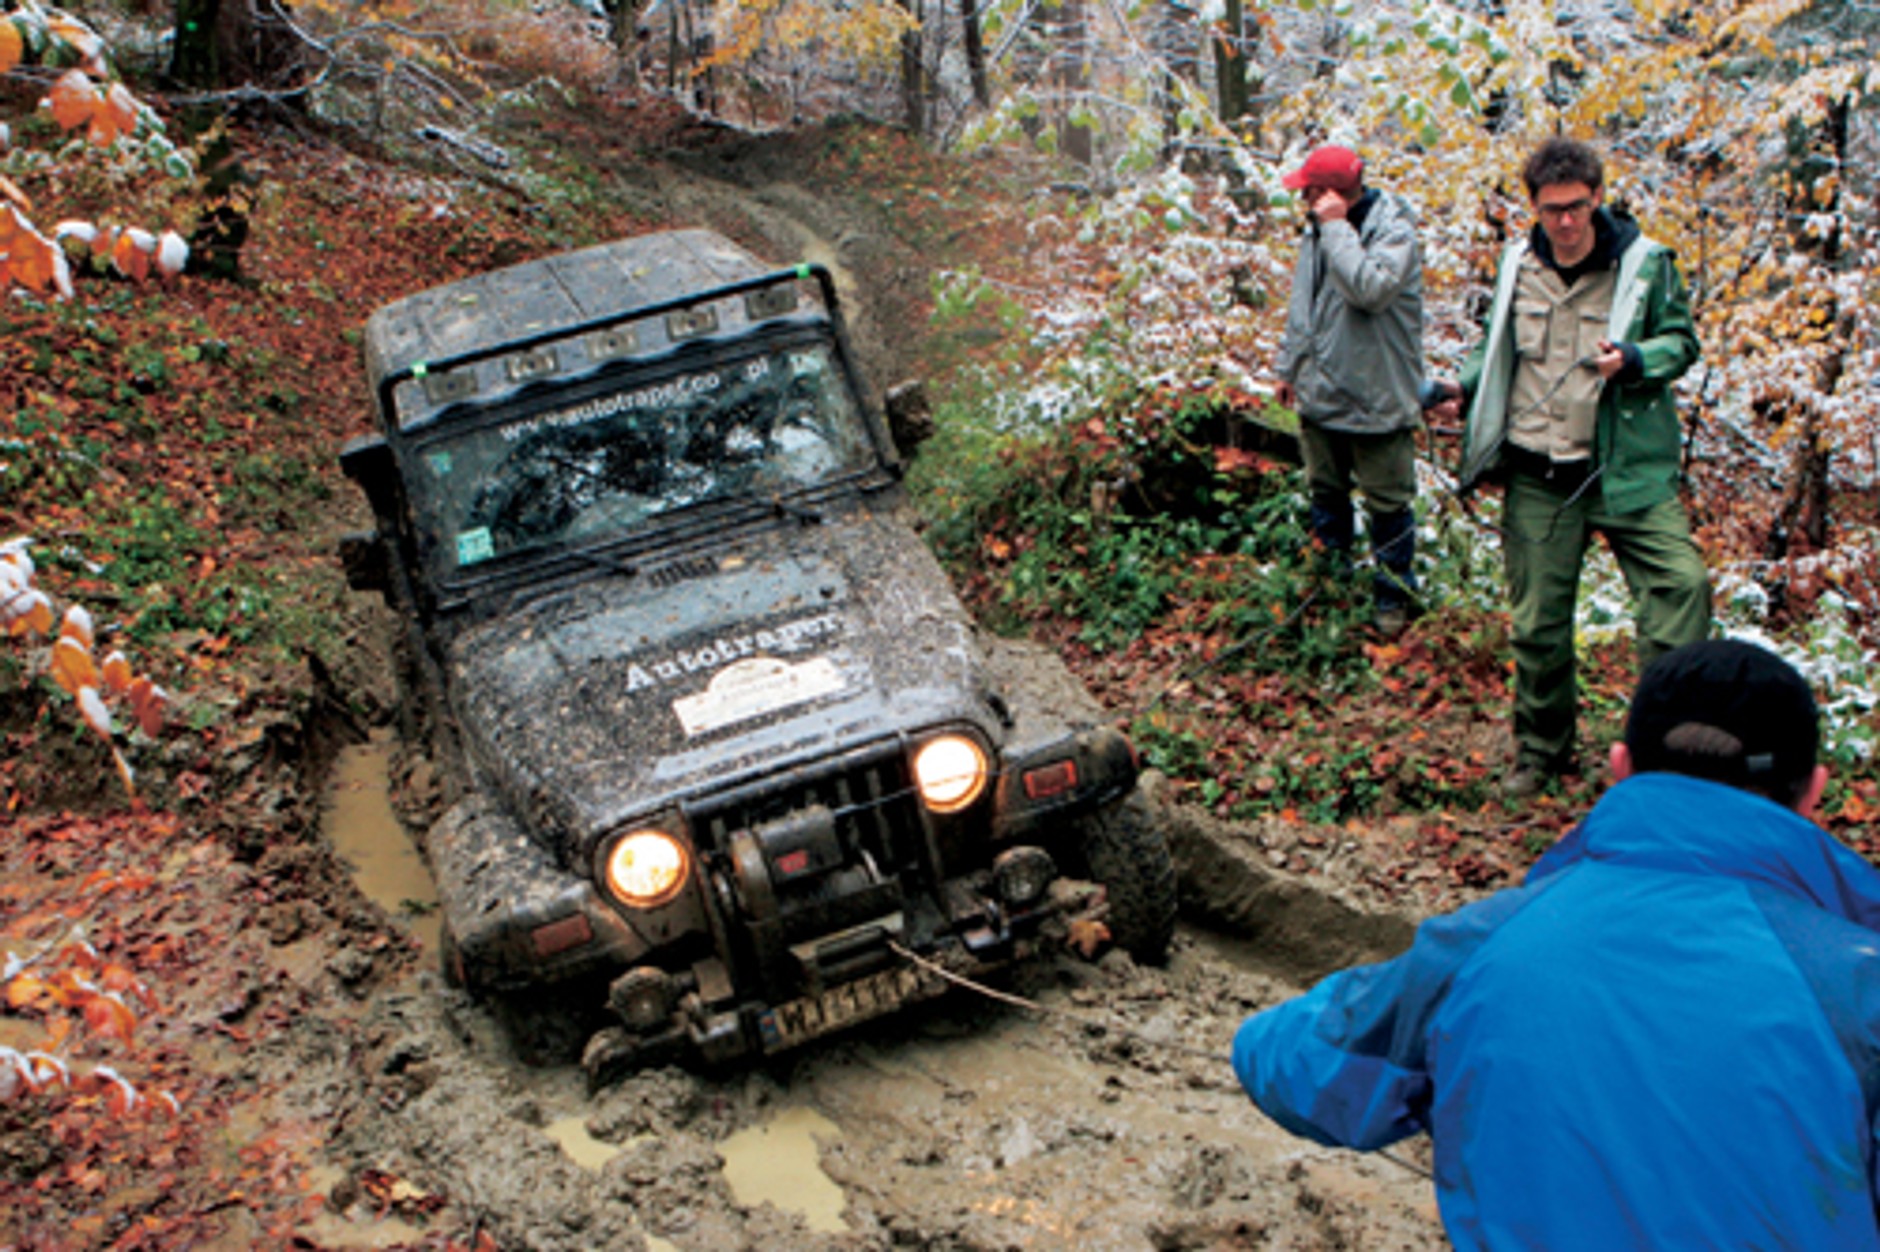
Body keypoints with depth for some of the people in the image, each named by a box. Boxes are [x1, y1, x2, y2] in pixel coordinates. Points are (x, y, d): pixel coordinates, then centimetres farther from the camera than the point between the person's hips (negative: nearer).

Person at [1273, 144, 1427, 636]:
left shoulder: (1394, 229, -15)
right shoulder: (1319, 229, 7)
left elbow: (1371, 289, -33)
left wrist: (1336, 227, -26)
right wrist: (1289, 367, 22)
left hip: (1376, 399, -7)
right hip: (1319, 393, 7)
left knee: (1388, 503, 4)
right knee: (1325, 493, 19)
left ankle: (1392, 597, 18)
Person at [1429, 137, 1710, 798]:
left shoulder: (1645, 262, -4)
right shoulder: (1517, 264, 6)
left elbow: (1681, 340, 2)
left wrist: (1635, 360, -19)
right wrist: (1464, 386, 1)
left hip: (1624, 468, -2)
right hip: (1536, 477, 2)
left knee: (1681, 583, -19)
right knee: (1538, 622, 8)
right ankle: (1541, 751, 26)